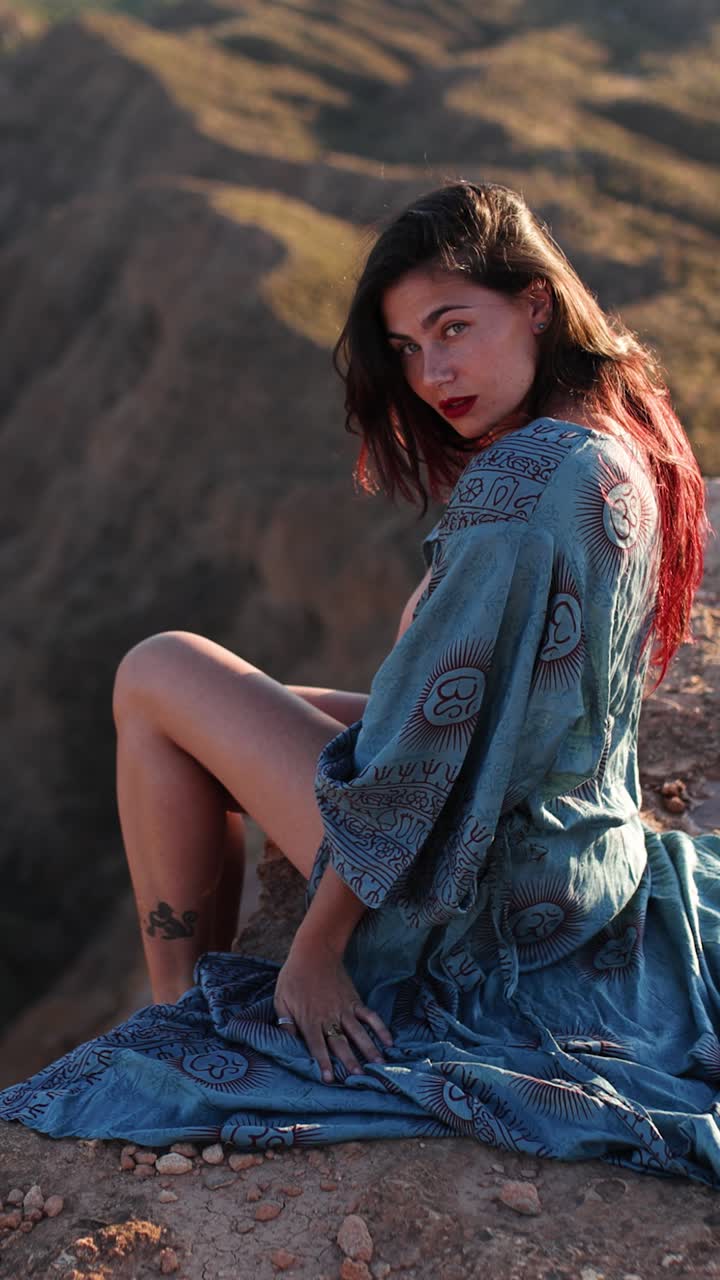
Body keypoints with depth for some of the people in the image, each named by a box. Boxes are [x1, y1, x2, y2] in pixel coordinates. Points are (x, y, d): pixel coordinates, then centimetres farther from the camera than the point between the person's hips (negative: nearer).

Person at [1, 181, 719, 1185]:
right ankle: (204, 1017, 28)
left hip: (477, 898, -9)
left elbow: (427, 731, -24)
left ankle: (180, 1019, 12)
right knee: (220, 735, 21)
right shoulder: (628, 445, 1)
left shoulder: (518, 480, -27)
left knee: (156, 678, -1)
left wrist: (318, 945, -16)